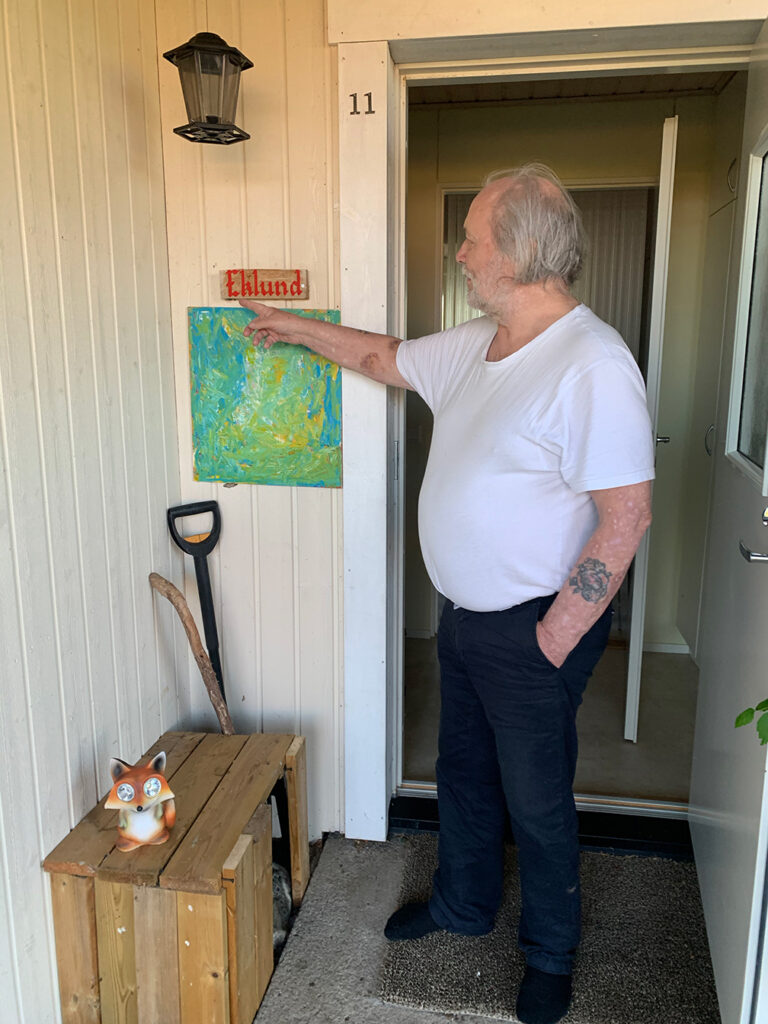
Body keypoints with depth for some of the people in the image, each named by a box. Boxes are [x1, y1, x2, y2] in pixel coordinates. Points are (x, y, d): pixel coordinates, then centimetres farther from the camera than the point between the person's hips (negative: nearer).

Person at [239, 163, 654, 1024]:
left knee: (535, 800, 11)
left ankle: (550, 951, 38)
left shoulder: (590, 365, -24)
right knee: (462, 770, 24)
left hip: (533, 629, -8)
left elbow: (626, 515, -25)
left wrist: (553, 639, -22)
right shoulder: (476, 343, 4)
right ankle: (463, 903, 49)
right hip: (464, 613, 8)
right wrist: (296, 328, 27)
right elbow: (387, 357, 21)